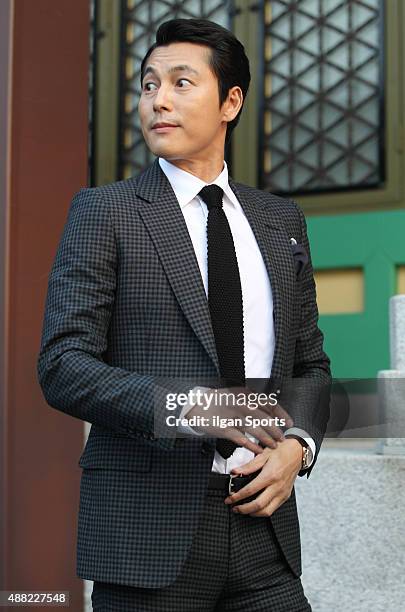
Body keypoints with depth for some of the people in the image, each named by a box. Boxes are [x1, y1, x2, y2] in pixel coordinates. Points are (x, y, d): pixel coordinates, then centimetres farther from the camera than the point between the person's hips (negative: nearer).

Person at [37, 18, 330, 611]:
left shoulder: (282, 220, 13)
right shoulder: (104, 212, 0)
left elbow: (310, 362, 17)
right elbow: (63, 367, -7)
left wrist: (296, 447, -3)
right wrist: (185, 408, -20)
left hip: (263, 529, 4)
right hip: (148, 533, -3)